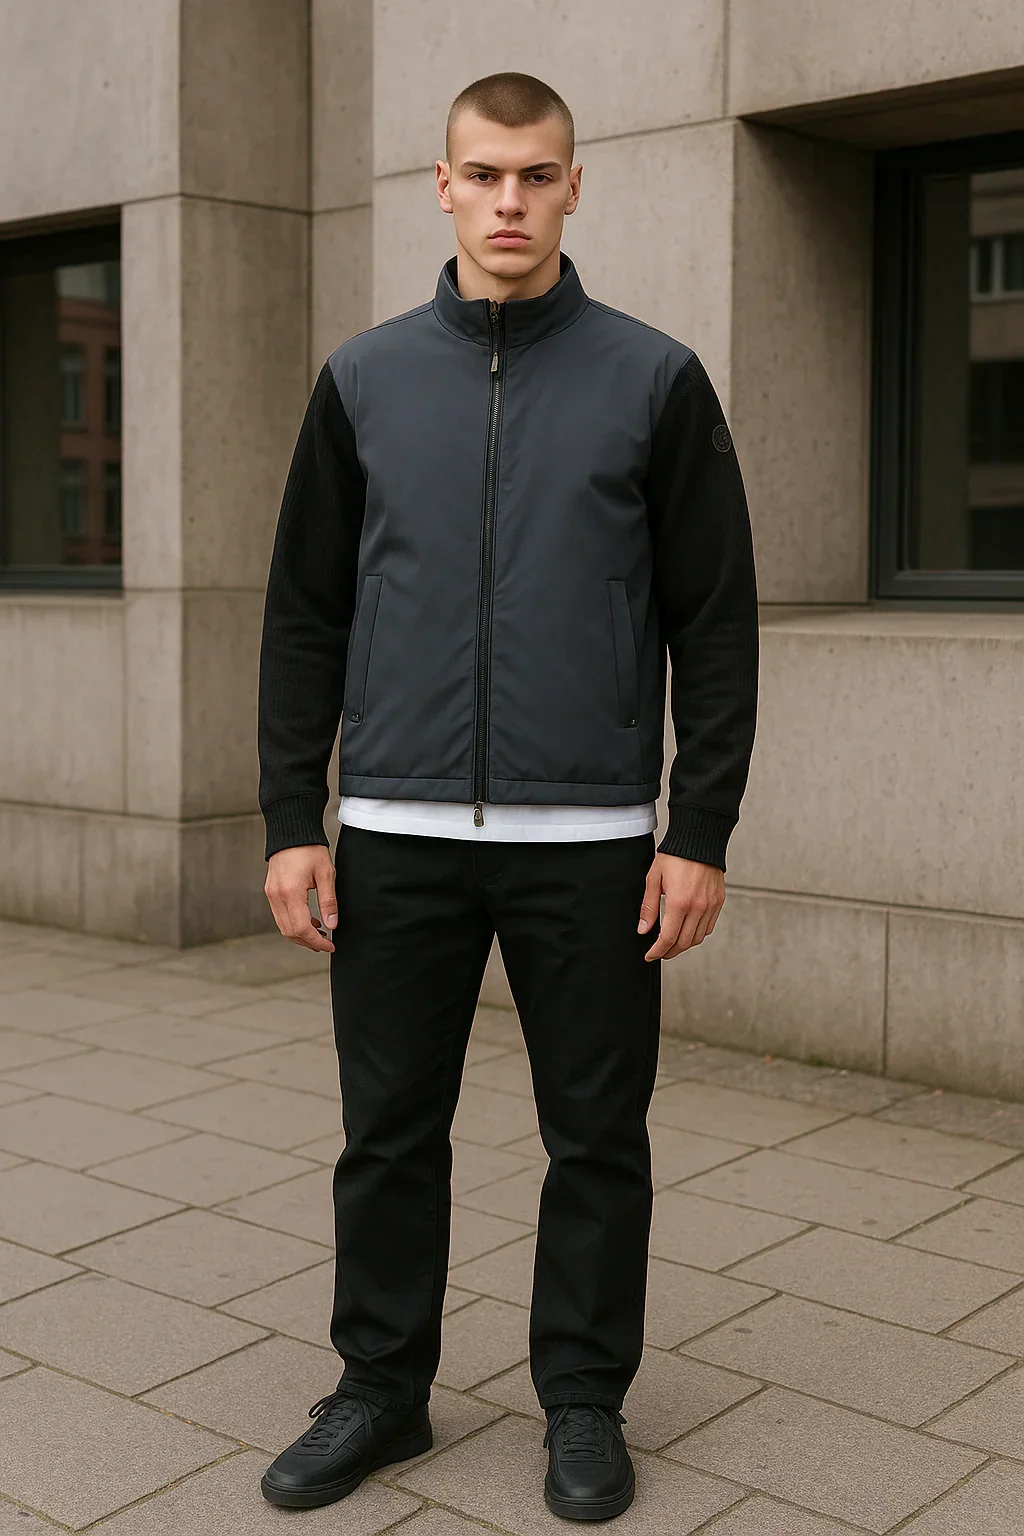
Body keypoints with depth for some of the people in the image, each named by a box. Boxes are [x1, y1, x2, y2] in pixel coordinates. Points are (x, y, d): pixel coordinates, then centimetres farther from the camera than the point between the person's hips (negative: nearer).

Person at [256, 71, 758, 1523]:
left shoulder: (654, 380, 1)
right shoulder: (364, 379, 7)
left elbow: (715, 623, 0)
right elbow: (306, 615, 7)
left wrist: (702, 831, -6)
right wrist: (291, 819, 2)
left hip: (590, 840, -1)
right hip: (396, 835, 2)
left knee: (597, 1139, 9)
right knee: (390, 1132, 11)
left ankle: (584, 1401, 27)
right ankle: (381, 1388, 29)